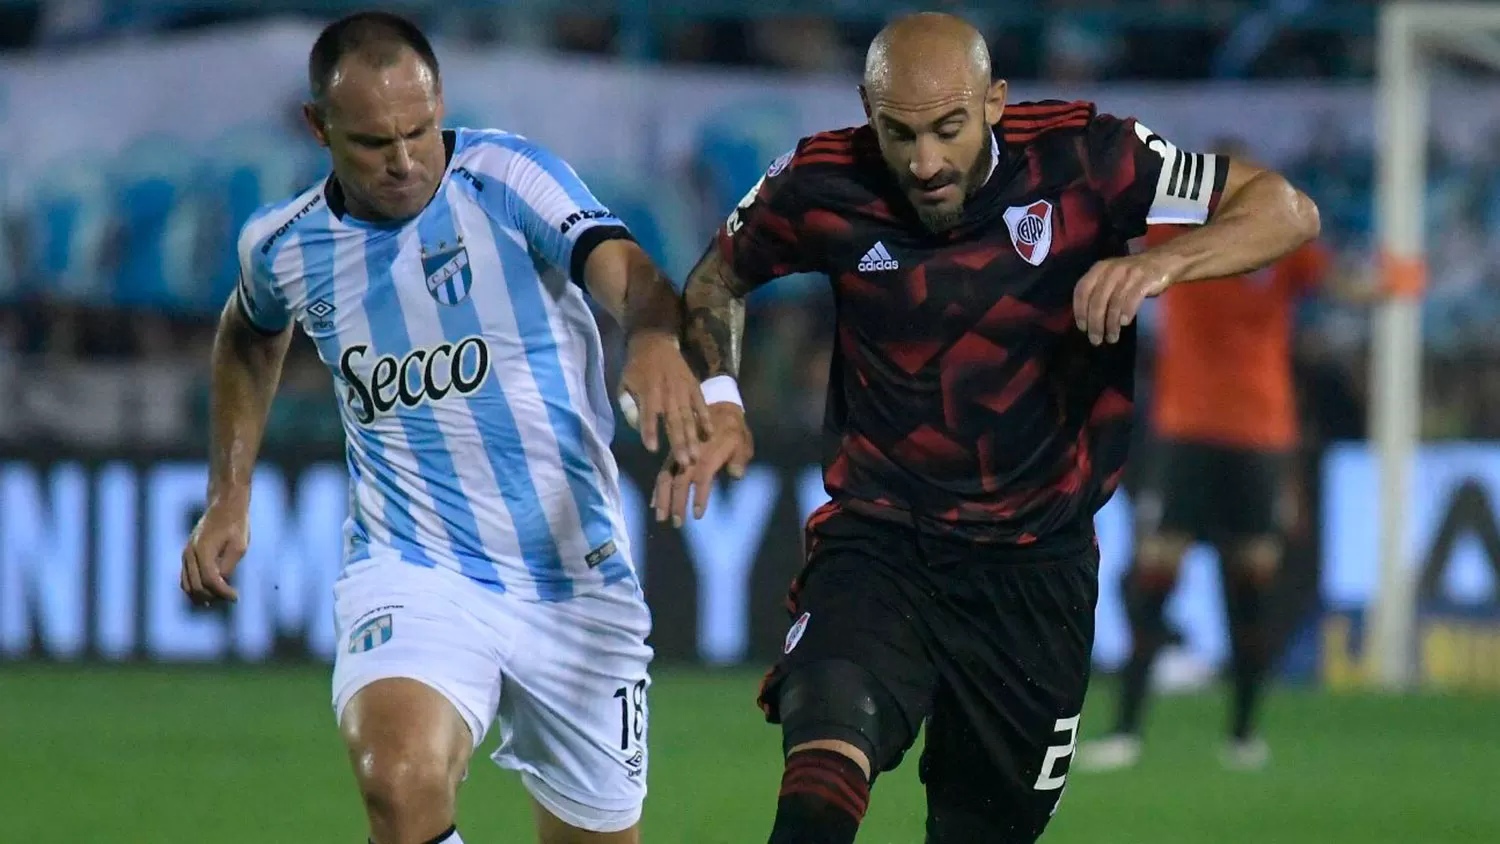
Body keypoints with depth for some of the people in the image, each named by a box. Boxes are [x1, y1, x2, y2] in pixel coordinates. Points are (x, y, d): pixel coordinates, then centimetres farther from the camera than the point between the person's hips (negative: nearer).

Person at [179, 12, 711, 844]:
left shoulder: (507, 181, -11)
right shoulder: (285, 244, 1)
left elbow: (621, 267, -30)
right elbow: (251, 336, 26)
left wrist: (655, 338, -52)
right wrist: (228, 497, 19)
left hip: (575, 581, 0)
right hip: (411, 578, 0)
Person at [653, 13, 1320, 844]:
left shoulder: (1082, 160, -11)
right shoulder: (823, 189, -8)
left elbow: (1286, 211, -8)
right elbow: (718, 277, 13)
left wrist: (1162, 262, -26)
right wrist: (715, 402, -5)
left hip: (1037, 565, 1)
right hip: (879, 543, -1)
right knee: (827, 758, -29)